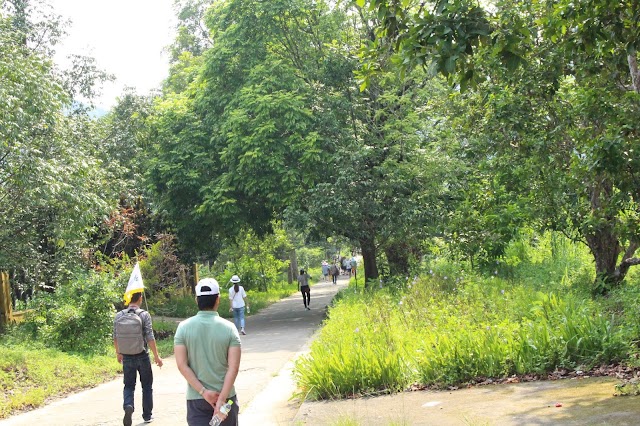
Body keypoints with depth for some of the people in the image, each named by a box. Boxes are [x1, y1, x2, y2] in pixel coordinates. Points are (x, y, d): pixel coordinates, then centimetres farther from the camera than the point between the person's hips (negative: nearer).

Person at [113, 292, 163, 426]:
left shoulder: (119, 316, -2)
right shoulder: (144, 315, -11)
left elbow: (115, 338, 5)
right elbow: (150, 338, -13)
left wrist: (118, 353, 21)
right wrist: (156, 356, -6)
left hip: (127, 358, 2)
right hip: (142, 356, -2)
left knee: (129, 385, 11)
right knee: (147, 386, 14)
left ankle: (128, 406, -17)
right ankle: (147, 415, 21)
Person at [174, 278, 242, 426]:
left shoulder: (184, 327, -5)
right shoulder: (229, 328, -7)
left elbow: (182, 365, -10)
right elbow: (233, 367, -14)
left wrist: (203, 392, -10)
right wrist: (221, 399, -15)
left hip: (195, 398, 0)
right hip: (225, 395, 0)